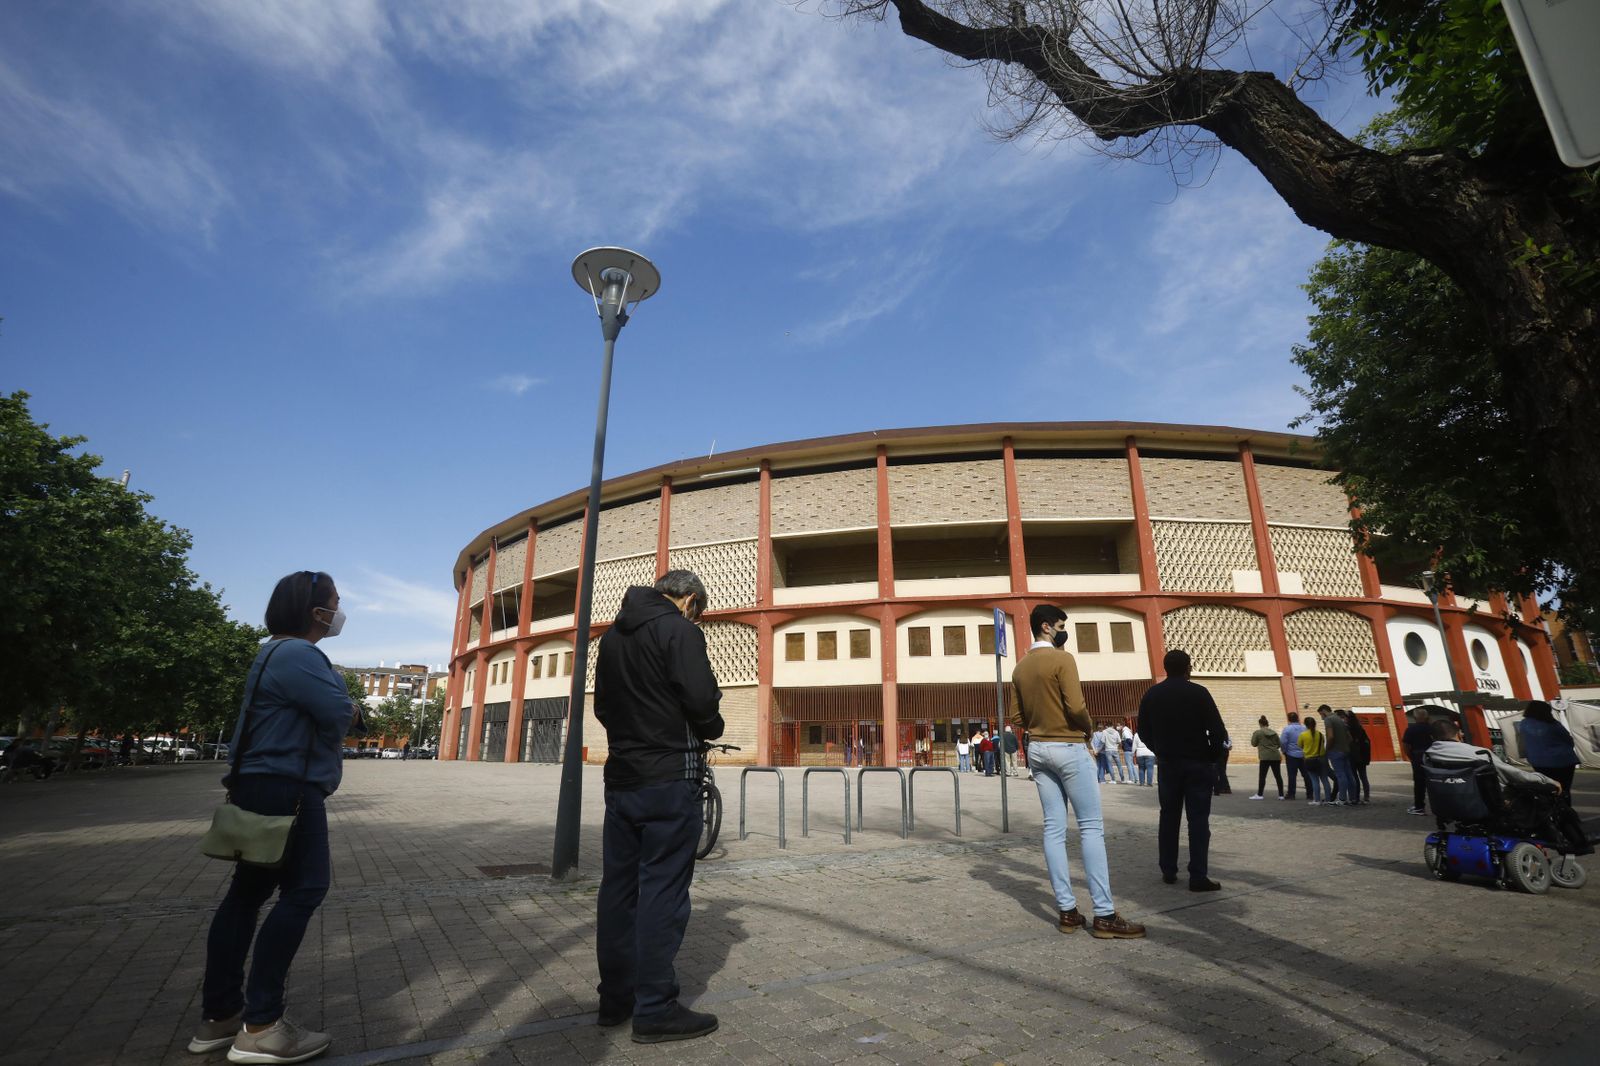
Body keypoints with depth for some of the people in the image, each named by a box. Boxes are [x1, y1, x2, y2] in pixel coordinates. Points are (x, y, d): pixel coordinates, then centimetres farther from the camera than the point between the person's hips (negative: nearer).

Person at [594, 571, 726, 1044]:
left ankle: (615, 997, 25)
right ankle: (655, 1009, 8)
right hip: (669, 779, -8)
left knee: (618, 886, 13)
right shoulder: (679, 630, -11)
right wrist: (711, 730, 1)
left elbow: (601, 707, 17)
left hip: (620, 778, 8)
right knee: (663, 891, 0)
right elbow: (701, 701, -19)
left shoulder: (613, 635, 13)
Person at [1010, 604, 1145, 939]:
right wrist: (1089, 727, -1)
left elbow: (1017, 717, 9)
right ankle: (1104, 915, 0)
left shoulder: (1020, 668, 10)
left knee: (1054, 828, 6)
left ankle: (1066, 910, 10)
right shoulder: (1062, 659, -12)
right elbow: (1076, 707, -19)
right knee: (1091, 827, -2)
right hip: (1068, 747, -7)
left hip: (1036, 749, 7)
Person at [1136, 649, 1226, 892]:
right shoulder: (1199, 693, -9)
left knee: (1169, 817, 13)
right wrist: (1213, 756, 2)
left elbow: (1143, 731, 6)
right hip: (1198, 763, -3)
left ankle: (1168, 871, 17)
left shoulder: (1152, 695, 2)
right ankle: (1198, 876, -2)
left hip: (1167, 764, 3)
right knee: (1198, 819, 0)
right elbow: (1217, 730, -13)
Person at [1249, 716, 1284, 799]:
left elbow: (1253, 744, 2)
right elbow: (1279, 745, 16)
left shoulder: (1258, 733, -4)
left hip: (1265, 757, -5)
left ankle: (1260, 794, -1)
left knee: (1262, 776, -2)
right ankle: (1281, 795, 15)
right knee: (1278, 775, 11)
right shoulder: (1274, 732, 10)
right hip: (1275, 756, 5)